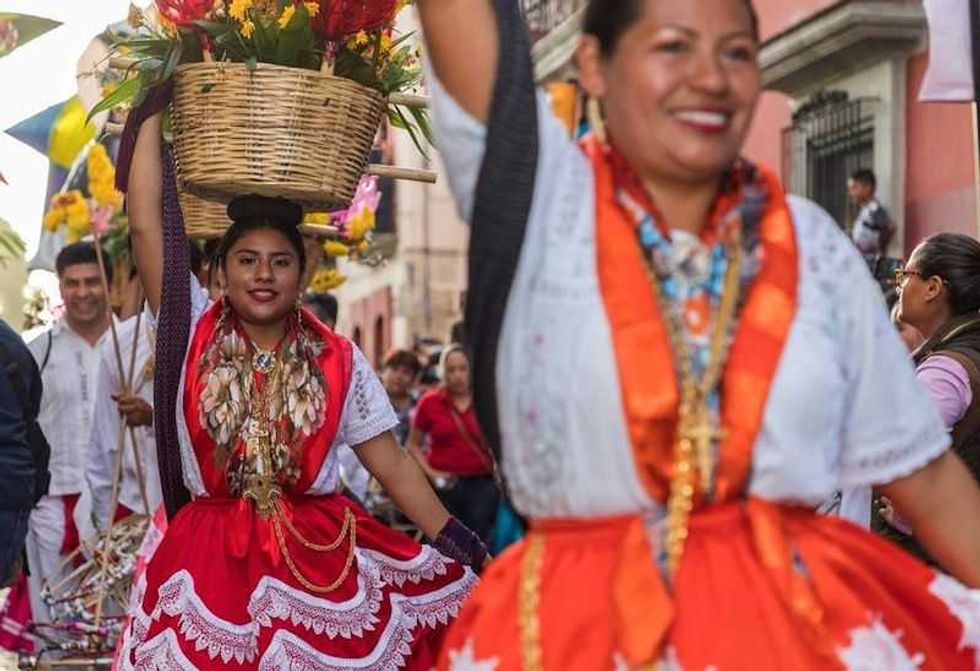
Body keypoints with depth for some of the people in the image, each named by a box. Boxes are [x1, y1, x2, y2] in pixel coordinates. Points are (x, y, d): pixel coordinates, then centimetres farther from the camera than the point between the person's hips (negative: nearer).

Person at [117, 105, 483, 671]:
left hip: (321, 556, 1)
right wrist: (154, 111, 0)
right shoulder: (192, 335, 1)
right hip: (212, 560, 0)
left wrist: (463, 548, -4)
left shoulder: (339, 361, 2)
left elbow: (392, 462, 2)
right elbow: (146, 226, -5)